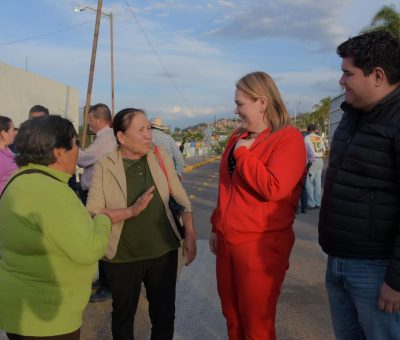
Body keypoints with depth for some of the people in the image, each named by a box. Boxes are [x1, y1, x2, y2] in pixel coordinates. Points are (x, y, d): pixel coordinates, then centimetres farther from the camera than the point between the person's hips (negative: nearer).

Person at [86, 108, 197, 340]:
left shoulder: (160, 157, -4)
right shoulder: (105, 166, -12)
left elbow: (181, 198, 3)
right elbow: (92, 213, -16)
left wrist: (190, 235, -3)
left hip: (164, 251, 2)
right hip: (122, 257, -2)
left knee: (165, 314, 16)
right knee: (123, 315, 19)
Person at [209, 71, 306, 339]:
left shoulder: (288, 138, -12)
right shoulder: (238, 137, 12)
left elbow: (273, 187, -26)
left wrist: (242, 153, -15)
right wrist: (217, 227, 20)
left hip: (261, 246, -7)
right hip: (227, 242, 8)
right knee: (232, 317, 20)